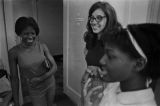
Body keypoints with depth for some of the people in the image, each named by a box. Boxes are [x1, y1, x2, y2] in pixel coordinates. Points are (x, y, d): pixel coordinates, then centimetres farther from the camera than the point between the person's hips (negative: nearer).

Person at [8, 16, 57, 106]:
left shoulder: (42, 46, -11)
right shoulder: (14, 52, -15)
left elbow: (54, 67, -8)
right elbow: (14, 78, -8)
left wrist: (40, 79, -21)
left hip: (50, 84, 2)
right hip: (35, 90, -2)